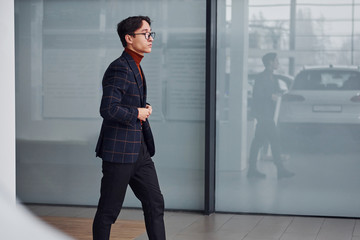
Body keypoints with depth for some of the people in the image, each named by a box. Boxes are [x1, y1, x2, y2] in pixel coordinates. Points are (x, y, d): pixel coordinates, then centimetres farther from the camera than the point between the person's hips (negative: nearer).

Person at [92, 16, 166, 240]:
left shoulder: (136, 67, 15)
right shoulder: (119, 68, -16)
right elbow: (108, 109, -27)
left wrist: (145, 108, 7)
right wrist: (137, 113, -13)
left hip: (140, 151, 9)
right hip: (119, 151, -9)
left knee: (155, 204, 9)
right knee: (109, 210, 2)